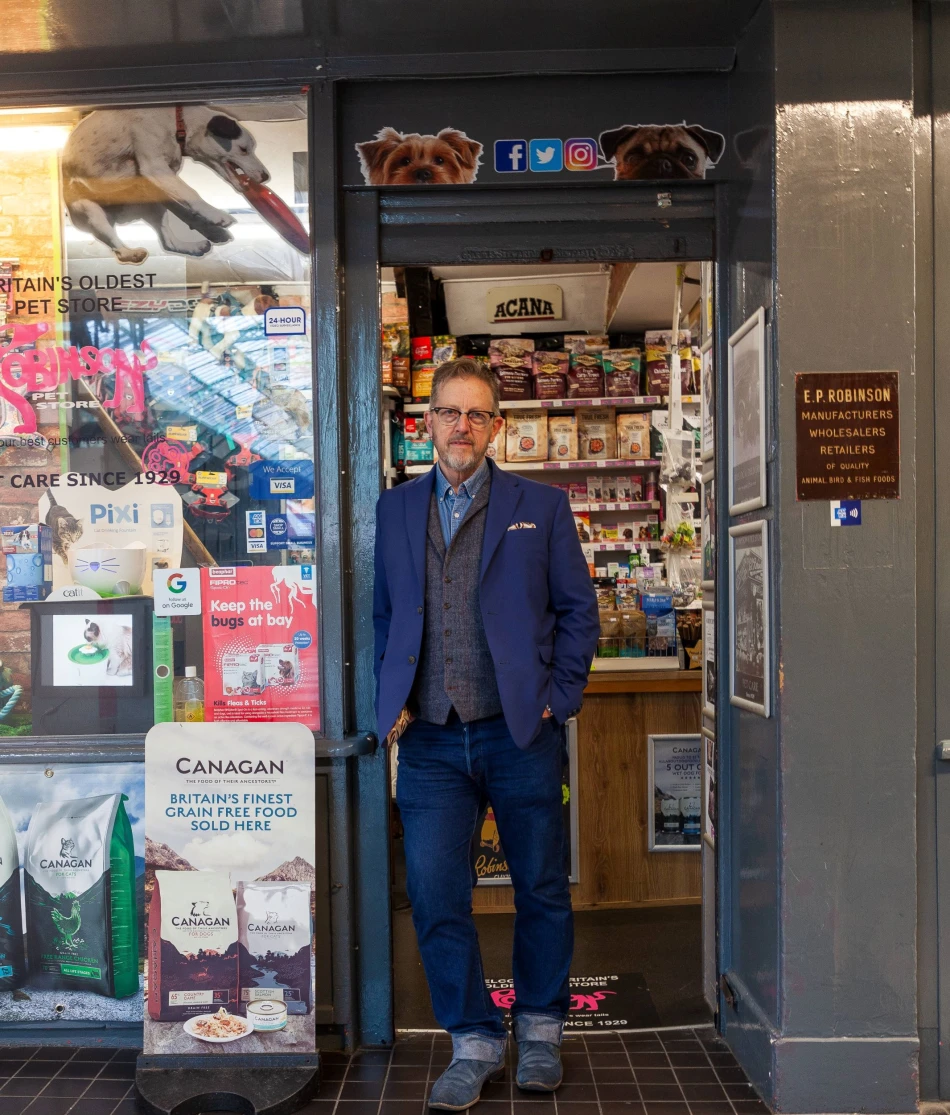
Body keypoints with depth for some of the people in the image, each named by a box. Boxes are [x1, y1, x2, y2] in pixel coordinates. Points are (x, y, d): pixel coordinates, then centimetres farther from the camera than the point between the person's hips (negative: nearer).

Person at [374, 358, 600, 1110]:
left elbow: (578, 610, 5)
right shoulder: (394, 511, 10)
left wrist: (558, 698, -4)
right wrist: (390, 697, 4)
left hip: (520, 733, -1)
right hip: (431, 740, 2)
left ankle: (541, 1031, 33)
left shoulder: (541, 509, 4)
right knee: (436, 898, 2)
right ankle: (474, 1043, 21)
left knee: (542, 890, 11)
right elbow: (383, 615, 16)